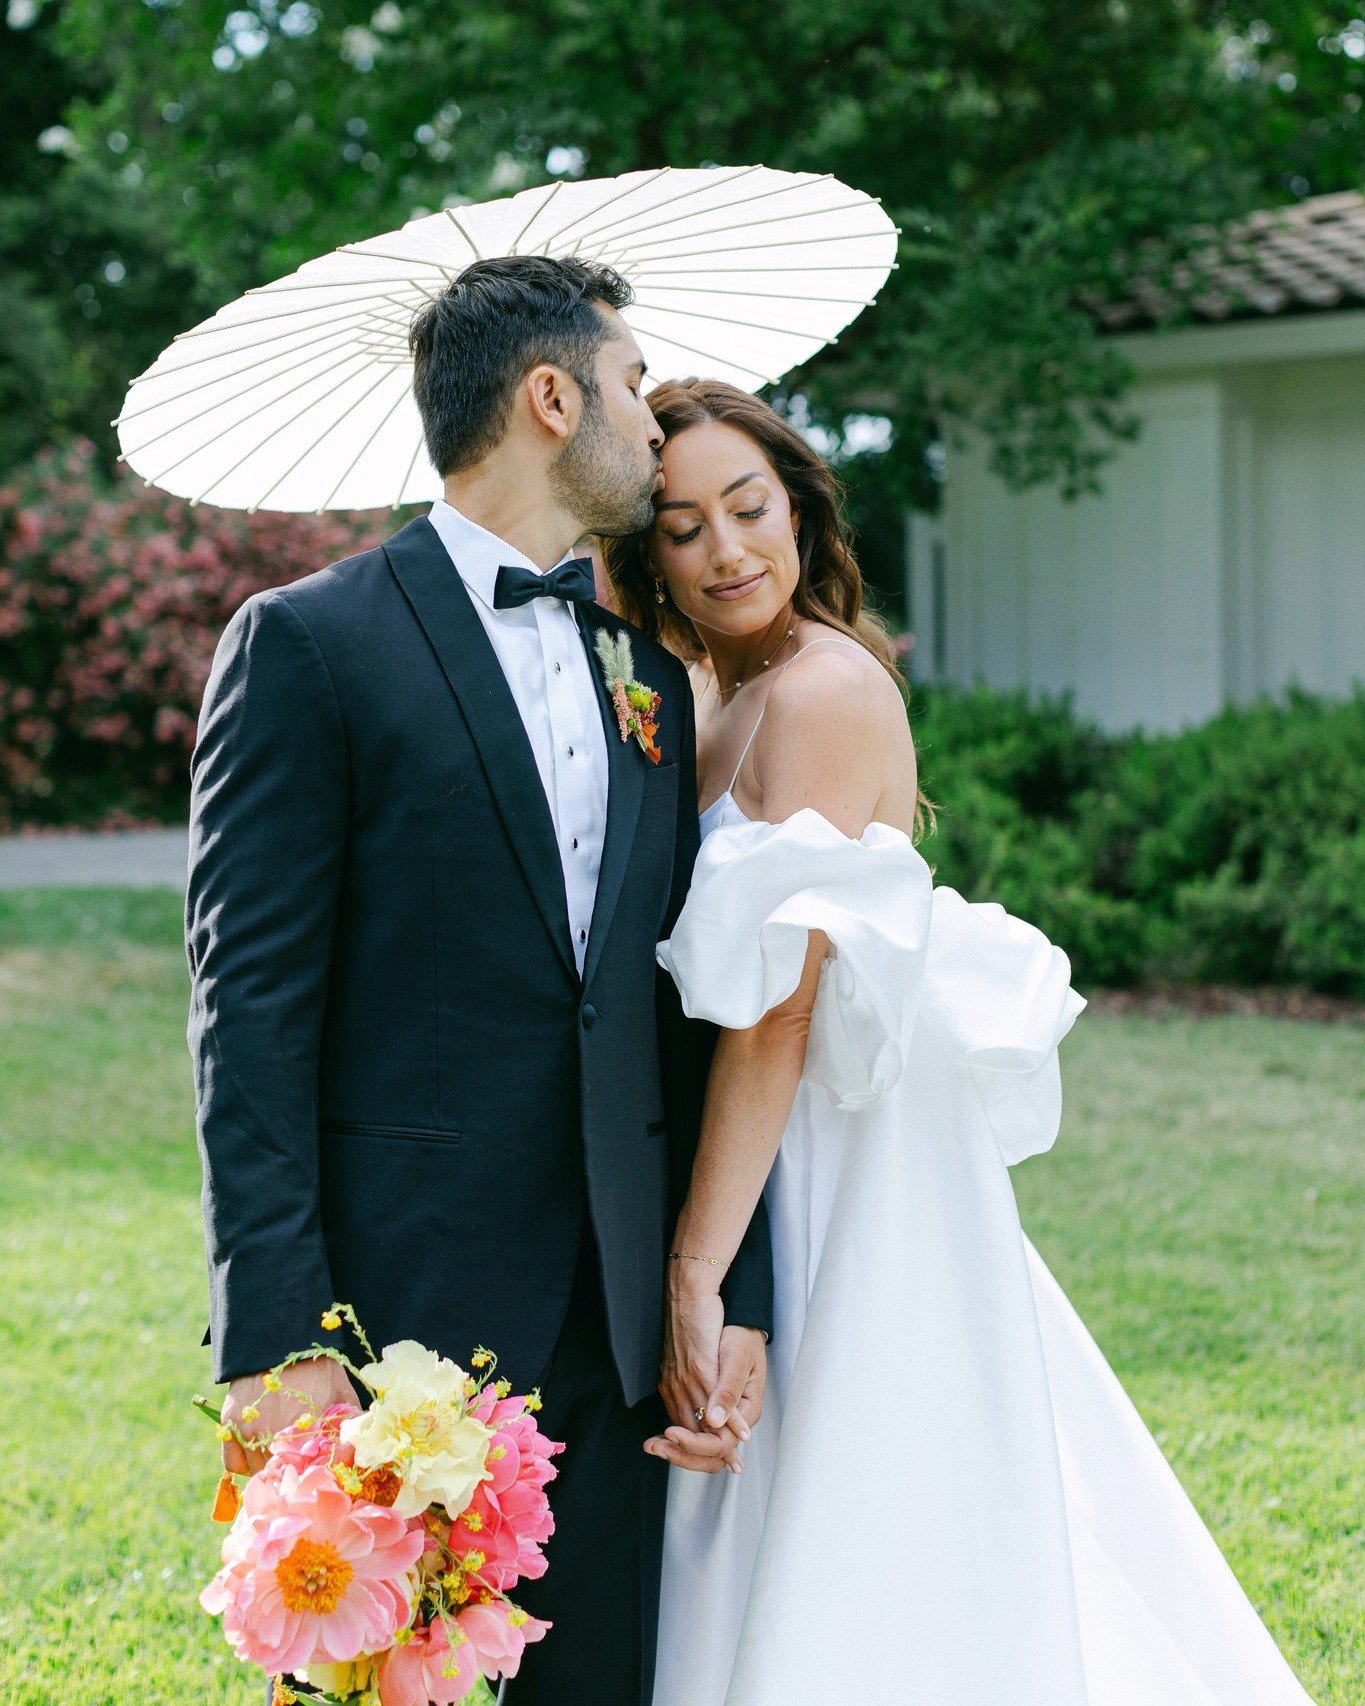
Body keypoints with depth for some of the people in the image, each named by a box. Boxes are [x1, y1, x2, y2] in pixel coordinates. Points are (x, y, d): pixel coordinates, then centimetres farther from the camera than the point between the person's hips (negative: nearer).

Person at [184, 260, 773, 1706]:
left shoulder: (650, 671, 15)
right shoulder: (309, 644, -5)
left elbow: (688, 1015, 15)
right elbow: (249, 1014, -9)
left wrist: (741, 1290, 8)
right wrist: (272, 1339, -15)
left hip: (621, 1318, 6)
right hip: (407, 1309, -6)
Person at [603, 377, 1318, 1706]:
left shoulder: (823, 690, -15)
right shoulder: (709, 699, 13)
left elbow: (779, 1011, -22)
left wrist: (696, 1272, -23)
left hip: (856, 1190, -9)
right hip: (788, 1179, 9)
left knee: (850, 1590, -3)